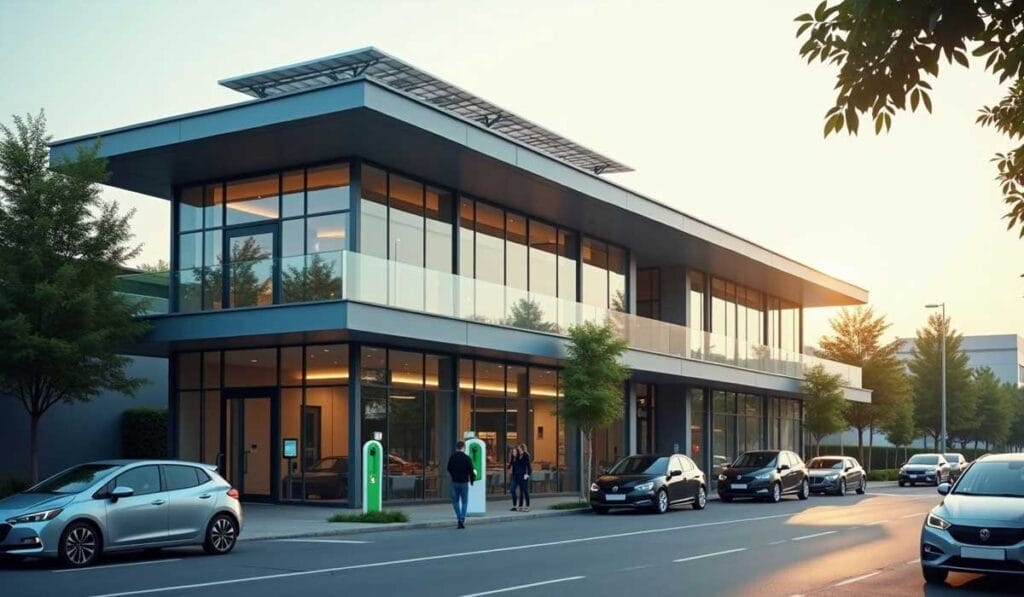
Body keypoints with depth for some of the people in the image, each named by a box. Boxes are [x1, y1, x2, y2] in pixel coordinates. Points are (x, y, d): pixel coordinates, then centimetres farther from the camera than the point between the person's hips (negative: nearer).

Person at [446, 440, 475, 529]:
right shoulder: (467, 458, -8)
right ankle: (462, 519, -3)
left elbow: (449, 469, 11)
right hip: (464, 482, -2)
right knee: (464, 502, 7)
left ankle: (459, 518, 8)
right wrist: (472, 479, 10)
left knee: (455, 501, 14)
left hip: (455, 482, 2)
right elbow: (471, 471, -6)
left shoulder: (452, 458, 2)